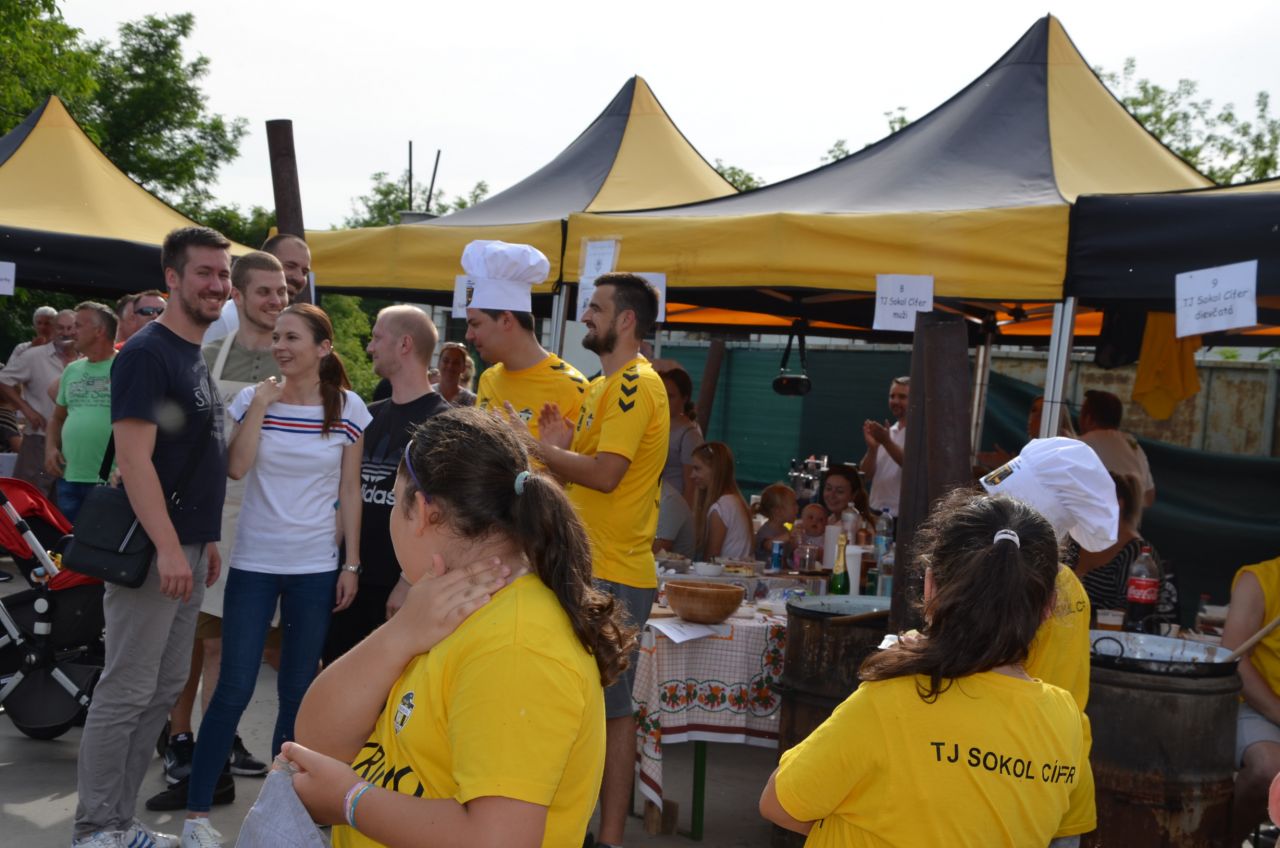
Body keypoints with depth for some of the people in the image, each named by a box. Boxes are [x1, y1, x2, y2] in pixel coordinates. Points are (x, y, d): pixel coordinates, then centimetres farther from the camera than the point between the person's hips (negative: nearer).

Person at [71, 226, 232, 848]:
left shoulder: (198, 358, 15)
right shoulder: (147, 353, -13)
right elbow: (134, 458, -20)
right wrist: (168, 547, -24)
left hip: (188, 547, 9)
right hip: (154, 548, -9)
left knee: (166, 687, 13)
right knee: (126, 692, -3)